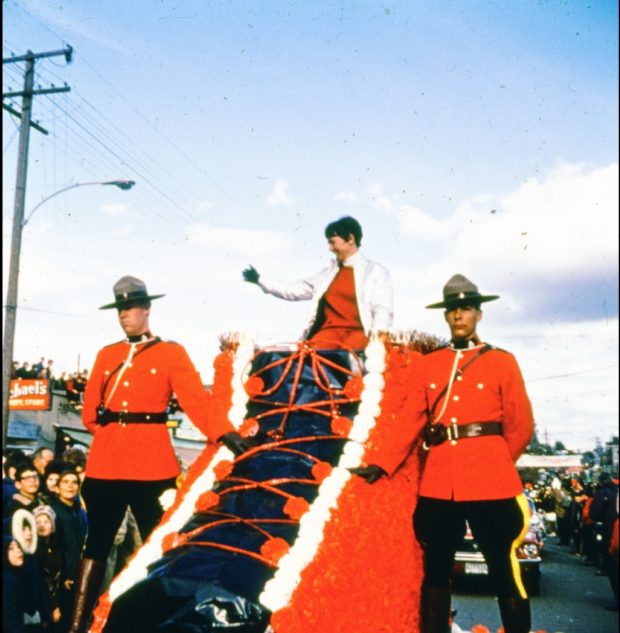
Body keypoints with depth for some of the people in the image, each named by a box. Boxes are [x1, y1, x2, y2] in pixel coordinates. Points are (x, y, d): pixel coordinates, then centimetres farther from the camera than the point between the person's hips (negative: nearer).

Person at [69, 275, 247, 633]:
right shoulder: (106, 355, 14)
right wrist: (108, 434, 0)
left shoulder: (172, 353, 3)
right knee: (97, 543, 8)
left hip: (152, 463, -3)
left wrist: (225, 433, -21)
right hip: (104, 462, 3)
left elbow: (196, 399, -8)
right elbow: (90, 407, 15)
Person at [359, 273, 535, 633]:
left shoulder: (502, 362, 3)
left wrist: (493, 464, 9)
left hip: (491, 482, -3)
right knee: (436, 571, 10)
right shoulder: (429, 364, 11)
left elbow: (521, 426, 4)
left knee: (505, 572, 2)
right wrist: (381, 462, -2)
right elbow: (413, 421, 6)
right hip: (438, 483, 3)